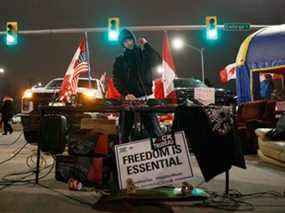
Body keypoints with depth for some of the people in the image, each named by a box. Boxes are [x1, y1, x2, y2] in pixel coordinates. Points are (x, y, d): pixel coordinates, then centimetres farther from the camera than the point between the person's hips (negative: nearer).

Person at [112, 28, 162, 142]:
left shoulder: (144, 54, 14)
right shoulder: (119, 60, 13)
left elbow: (158, 61, -6)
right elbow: (117, 80, 2)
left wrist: (146, 45, -4)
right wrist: (125, 94, -15)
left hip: (145, 97, -1)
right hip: (128, 99, 1)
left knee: (155, 132, -10)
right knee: (124, 134, 2)